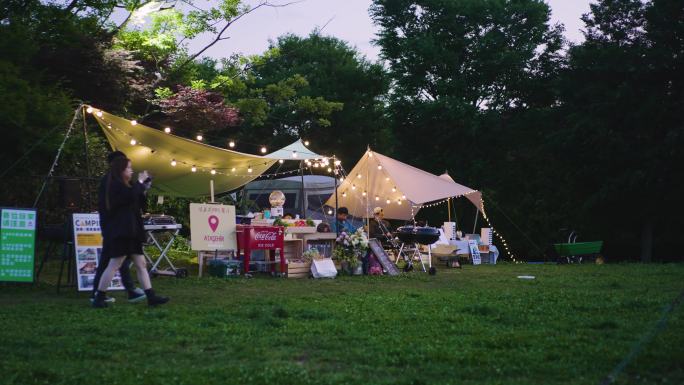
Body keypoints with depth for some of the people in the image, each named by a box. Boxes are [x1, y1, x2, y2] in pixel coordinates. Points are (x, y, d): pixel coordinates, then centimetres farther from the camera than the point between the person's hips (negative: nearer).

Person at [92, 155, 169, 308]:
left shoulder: (125, 185, 21)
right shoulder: (115, 185, -9)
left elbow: (140, 204, 20)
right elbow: (131, 196, -26)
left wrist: (144, 188, 7)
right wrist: (140, 182, -11)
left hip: (130, 231, 10)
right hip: (120, 232, -10)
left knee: (141, 264, 5)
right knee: (114, 265, -8)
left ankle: (151, 297, 3)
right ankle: (99, 298, 0)